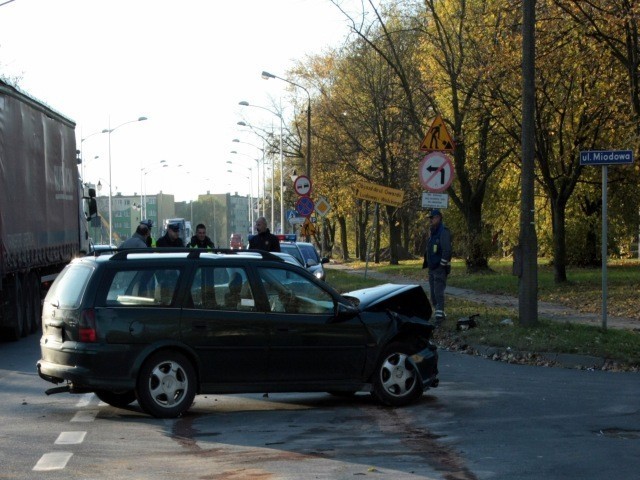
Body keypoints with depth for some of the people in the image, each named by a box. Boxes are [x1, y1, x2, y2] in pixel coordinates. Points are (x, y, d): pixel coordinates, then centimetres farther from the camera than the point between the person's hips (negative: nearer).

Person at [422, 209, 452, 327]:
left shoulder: (444, 232, -13)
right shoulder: (432, 232, 15)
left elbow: (446, 250, -21)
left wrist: (442, 265, -20)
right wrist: (426, 263, 15)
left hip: (440, 268, -9)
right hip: (432, 268, 9)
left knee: (438, 292, -14)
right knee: (433, 293, 12)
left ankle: (439, 318, -16)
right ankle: (441, 315, 23)